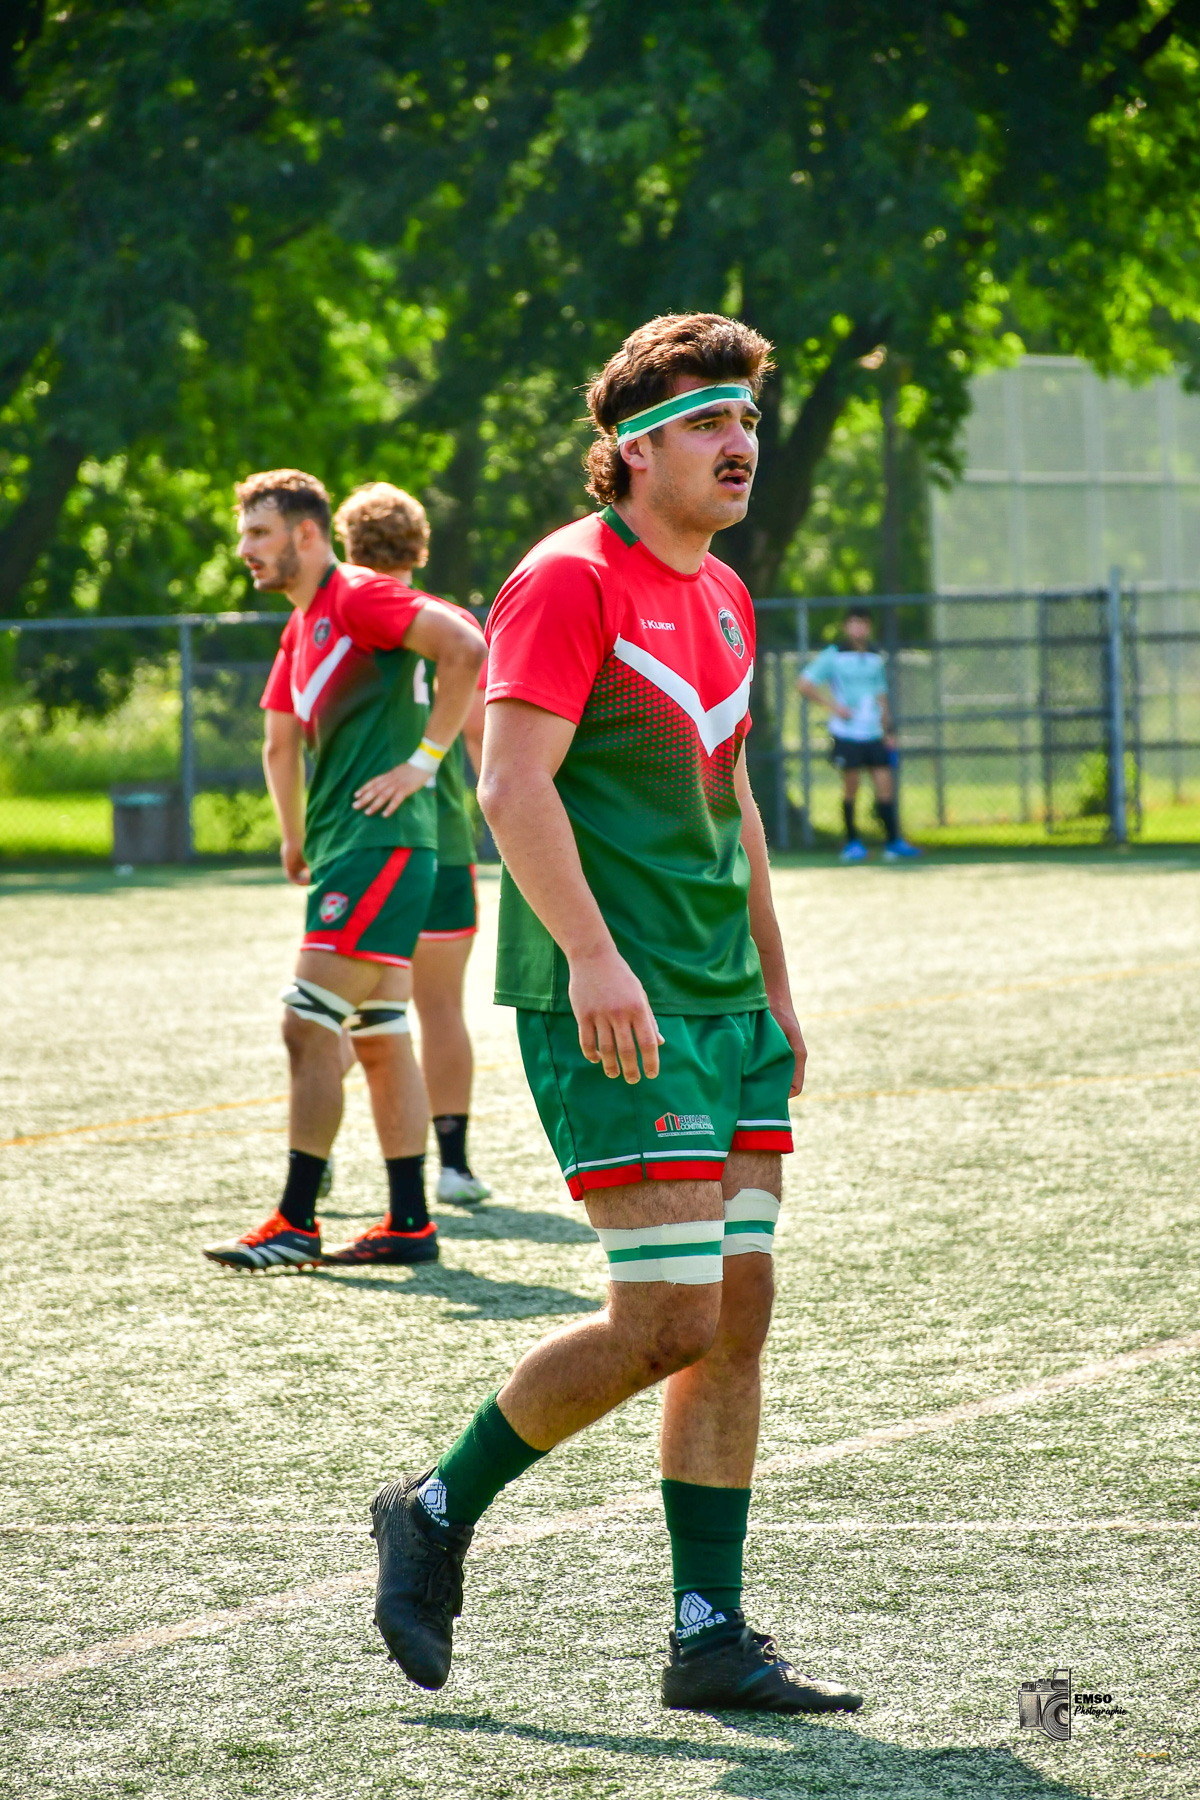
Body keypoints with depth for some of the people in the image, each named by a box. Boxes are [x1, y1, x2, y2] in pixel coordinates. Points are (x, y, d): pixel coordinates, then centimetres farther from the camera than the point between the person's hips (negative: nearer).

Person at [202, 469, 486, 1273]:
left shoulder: (359, 598, -10)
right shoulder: (303, 627, 19)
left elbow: (466, 647, -23)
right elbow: (283, 739, 31)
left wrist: (421, 761, -19)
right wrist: (296, 841, 28)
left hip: (379, 844, -10)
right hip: (347, 852, 10)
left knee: (310, 1027, -11)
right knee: (380, 1040, 10)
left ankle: (296, 1223, -7)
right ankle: (409, 1224, 13)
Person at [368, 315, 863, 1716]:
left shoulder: (723, 597, 17)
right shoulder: (570, 579, -9)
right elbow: (513, 782, -17)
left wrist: (774, 986, 24)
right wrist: (592, 953, -27)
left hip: (723, 1004, 8)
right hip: (611, 1009, -8)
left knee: (738, 1311, 3)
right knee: (670, 1318, -12)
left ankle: (710, 1638, 6)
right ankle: (436, 1513, 7)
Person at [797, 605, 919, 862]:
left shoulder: (875, 660, 13)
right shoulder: (833, 656, -2)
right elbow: (804, 684, -3)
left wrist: (888, 731, 14)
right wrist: (833, 706, -12)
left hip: (873, 735, 4)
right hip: (846, 734, -4)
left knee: (885, 785, -4)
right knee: (851, 786, -3)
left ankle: (893, 842, -2)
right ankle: (852, 843, 9)